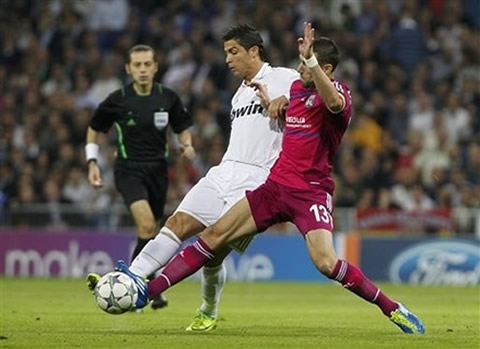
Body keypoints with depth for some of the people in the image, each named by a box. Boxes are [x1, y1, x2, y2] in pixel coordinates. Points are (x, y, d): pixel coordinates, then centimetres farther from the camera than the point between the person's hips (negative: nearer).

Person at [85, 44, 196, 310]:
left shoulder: (168, 98, -1)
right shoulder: (117, 100, -6)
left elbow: (182, 128, 13)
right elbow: (94, 129, 9)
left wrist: (187, 145, -9)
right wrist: (92, 162, 1)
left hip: (158, 170, 4)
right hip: (129, 170, -4)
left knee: (150, 233, 9)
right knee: (146, 225, -24)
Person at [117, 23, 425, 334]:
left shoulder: (339, 93, -11)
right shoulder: (296, 87, 12)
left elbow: (334, 103, -38)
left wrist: (311, 61, -46)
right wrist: (269, 103, 15)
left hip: (311, 191, -7)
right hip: (276, 185, 7)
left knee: (326, 263, -25)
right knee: (215, 234, 1)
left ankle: (393, 310, -10)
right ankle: (148, 291, 2)